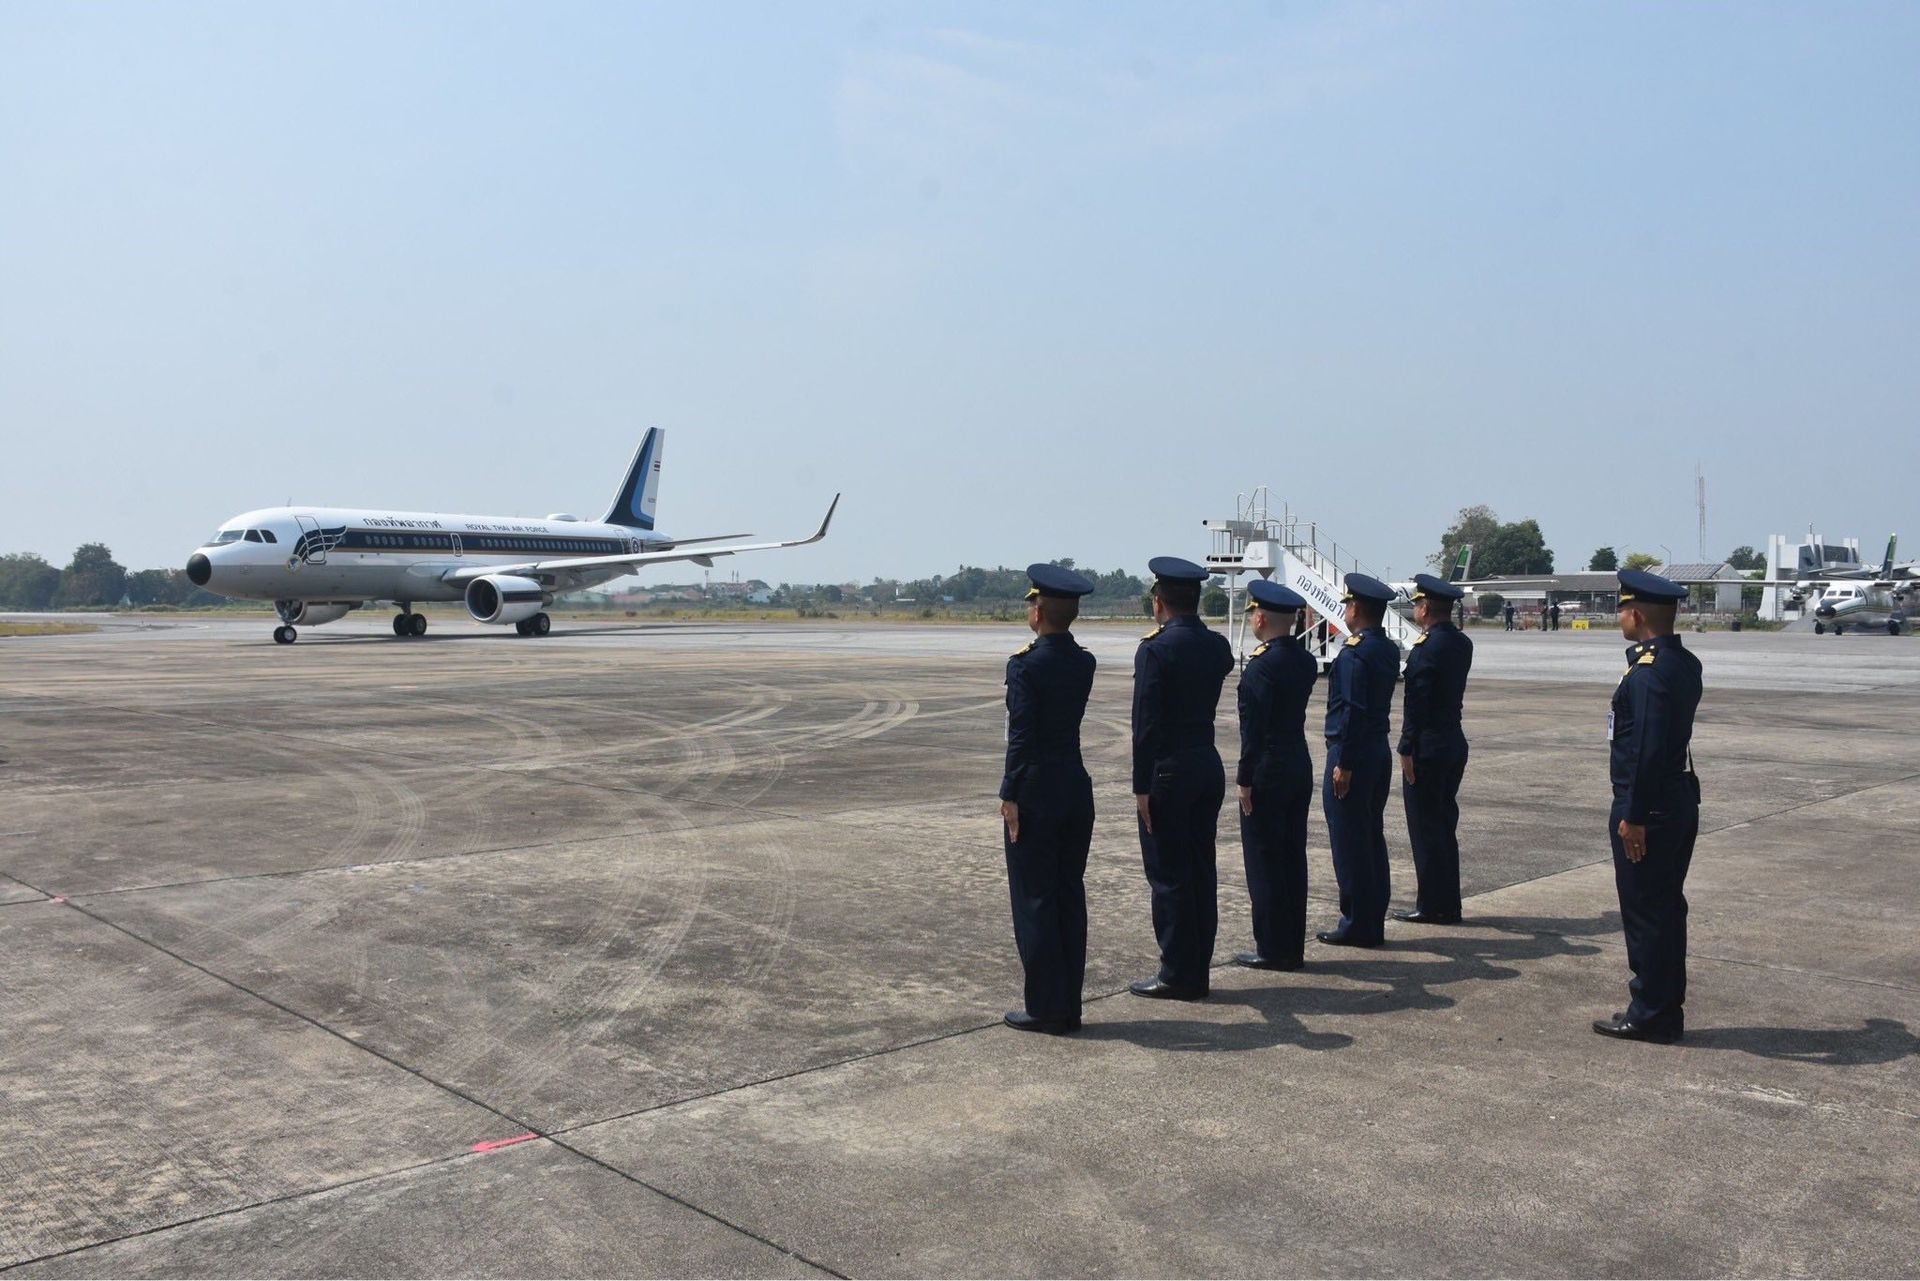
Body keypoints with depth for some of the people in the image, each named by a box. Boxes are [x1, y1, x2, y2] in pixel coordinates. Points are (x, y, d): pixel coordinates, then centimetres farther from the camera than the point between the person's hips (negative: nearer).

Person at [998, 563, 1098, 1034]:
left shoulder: (1025, 665, -14)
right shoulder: (1084, 663, 5)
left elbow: (1021, 735, -18)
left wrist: (1010, 795, -12)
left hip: (1035, 792, -7)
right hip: (1077, 787, 7)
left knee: (1034, 899, 2)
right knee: (1070, 896, 11)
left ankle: (1044, 1007, 6)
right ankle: (1069, 1006, 17)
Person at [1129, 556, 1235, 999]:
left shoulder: (1155, 649, -14)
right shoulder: (1217, 646, 6)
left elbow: (1146, 723, -17)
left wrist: (1141, 786, -13)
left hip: (1168, 771, -7)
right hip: (1209, 766, 7)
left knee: (1168, 874, 0)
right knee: (1201, 870, 11)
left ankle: (1177, 975, 5)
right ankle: (1197, 971, 18)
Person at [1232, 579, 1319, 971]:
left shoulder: (1261, 666, -17)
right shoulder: (1306, 661, 7)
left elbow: (1253, 728, -18)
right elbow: (1289, 713, 10)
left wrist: (1245, 780, -13)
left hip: (1268, 774, -8)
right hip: (1300, 768, 8)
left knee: (1263, 860, 0)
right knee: (1292, 858, 12)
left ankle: (1271, 949, 6)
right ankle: (1293, 946, 18)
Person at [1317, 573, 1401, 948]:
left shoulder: (1354, 653, -17)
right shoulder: (1390, 650, 9)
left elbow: (1353, 711, -21)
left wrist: (1343, 764, -18)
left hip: (1353, 754, -9)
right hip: (1380, 751, 9)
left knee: (1350, 842, -1)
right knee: (1372, 837, 14)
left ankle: (1357, 925, 5)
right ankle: (1374, 923, 21)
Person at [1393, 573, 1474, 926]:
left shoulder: (1426, 649, -17)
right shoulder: (1462, 644, 9)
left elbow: (1415, 703, -19)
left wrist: (1407, 750, -16)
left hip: (1428, 748, -9)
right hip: (1454, 742, 9)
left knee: (1425, 827, -1)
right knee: (1444, 824, 14)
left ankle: (1432, 906, 4)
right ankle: (1448, 904, 20)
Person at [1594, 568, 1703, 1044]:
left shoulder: (1648, 671, -20)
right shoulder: (1685, 663, 9)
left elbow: (1648, 748, -24)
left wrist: (1634, 817, -20)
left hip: (1647, 807, -10)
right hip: (1681, 800, 10)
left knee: (1644, 911, 0)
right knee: (1667, 907, 16)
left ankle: (1649, 1015, 9)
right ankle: (1667, 1010, 25)